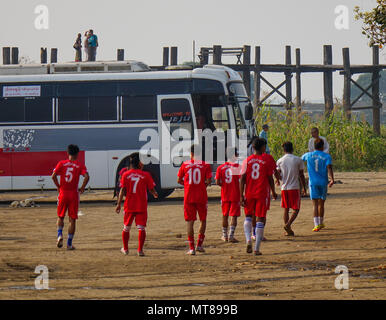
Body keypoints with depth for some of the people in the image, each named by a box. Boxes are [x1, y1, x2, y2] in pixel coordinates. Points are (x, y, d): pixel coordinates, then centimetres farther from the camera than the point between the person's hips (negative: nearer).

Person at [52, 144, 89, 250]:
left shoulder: (61, 163, 2)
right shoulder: (80, 165, -1)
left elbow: (53, 176, -9)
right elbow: (87, 177, -15)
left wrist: (58, 186, 4)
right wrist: (82, 188, -2)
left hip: (63, 193, 1)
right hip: (74, 194, -1)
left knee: (60, 217, 17)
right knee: (72, 220, 6)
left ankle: (60, 234, -8)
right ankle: (69, 243, 5)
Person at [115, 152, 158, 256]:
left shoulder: (126, 175, -2)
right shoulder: (145, 175, -4)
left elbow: (122, 190, -5)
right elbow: (151, 189, 1)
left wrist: (119, 204, -1)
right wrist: (155, 194, 24)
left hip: (129, 206, 2)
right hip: (142, 206, -2)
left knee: (126, 228, 16)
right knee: (141, 228, 0)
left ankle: (125, 249, 25)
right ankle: (140, 250, -8)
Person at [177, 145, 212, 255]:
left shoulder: (185, 165, 1)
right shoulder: (205, 165, -3)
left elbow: (179, 180, 5)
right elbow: (208, 181, -8)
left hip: (188, 197, 0)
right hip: (201, 196, 0)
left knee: (190, 221, 3)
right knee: (203, 220, 17)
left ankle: (191, 248, -1)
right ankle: (199, 245, 12)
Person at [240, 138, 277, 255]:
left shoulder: (247, 161, 1)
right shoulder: (266, 161, -2)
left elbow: (242, 178, -2)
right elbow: (270, 178, 1)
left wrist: (241, 195, -1)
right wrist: (273, 192, 15)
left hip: (249, 194, 2)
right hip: (262, 193, -2)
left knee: (248, 216, 18)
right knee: (261, 219, 3)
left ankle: (248, 240, -6)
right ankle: (257, 248, -1)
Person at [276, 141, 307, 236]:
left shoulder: (280, 161, 1)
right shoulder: (298, 160, -4)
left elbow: (278, 176, 1)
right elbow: (301, 176, -1)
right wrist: (304, 188, 9)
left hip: (284, 188, 3)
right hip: (295, 188, -3)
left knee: (286, 209, 11)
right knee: (296, 209, 3)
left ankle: (288, 230, 11)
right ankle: (288, 225, -19)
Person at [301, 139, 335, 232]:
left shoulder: (308, 155, 4)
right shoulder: (327, 156, -1)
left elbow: (300, 160, 23)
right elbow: (329, 167, -16)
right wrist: (332, 179, -25)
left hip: (313, 182, 0)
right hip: (323, 182, 0)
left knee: (315, 204, -6)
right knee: (321, 203, 15)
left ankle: (316, 224, -19)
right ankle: (321, 223, 27)